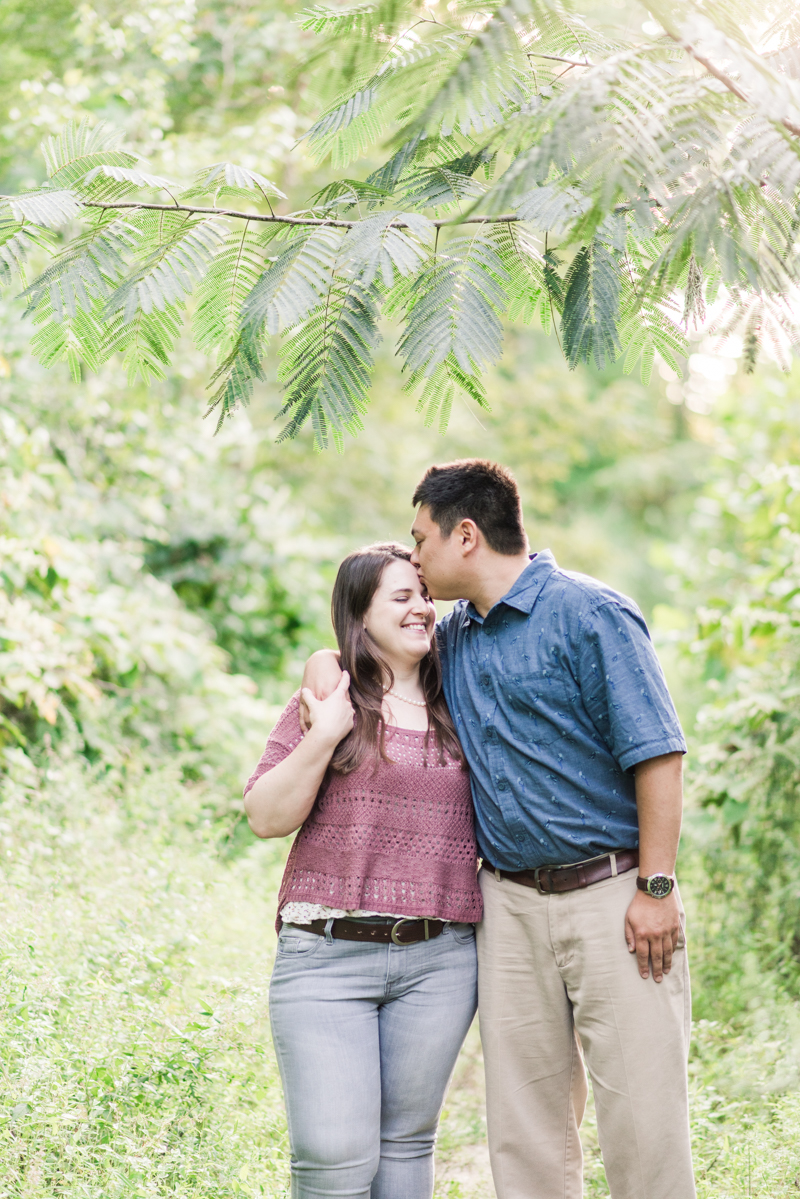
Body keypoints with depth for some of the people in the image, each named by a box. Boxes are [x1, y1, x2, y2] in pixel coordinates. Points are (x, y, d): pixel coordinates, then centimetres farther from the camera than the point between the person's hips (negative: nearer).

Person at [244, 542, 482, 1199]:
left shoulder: (456, 714, 13)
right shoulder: (329, 701, 4)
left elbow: (487, 826, 23)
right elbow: (266, 817, -1)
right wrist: (323, 737, -13)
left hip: (440, 960, 3)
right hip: (327, 954, -3)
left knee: (407, 1139, 8)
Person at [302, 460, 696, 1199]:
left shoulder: (590, 613, -7)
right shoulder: (454, 636, 15)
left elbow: (655, 751, -11)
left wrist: (657, 887, -15)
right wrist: (326, 661, 8)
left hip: (611, 895, -6)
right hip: (511, 904, 6)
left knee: (641, 1113, -5)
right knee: (525, 1124, 7)